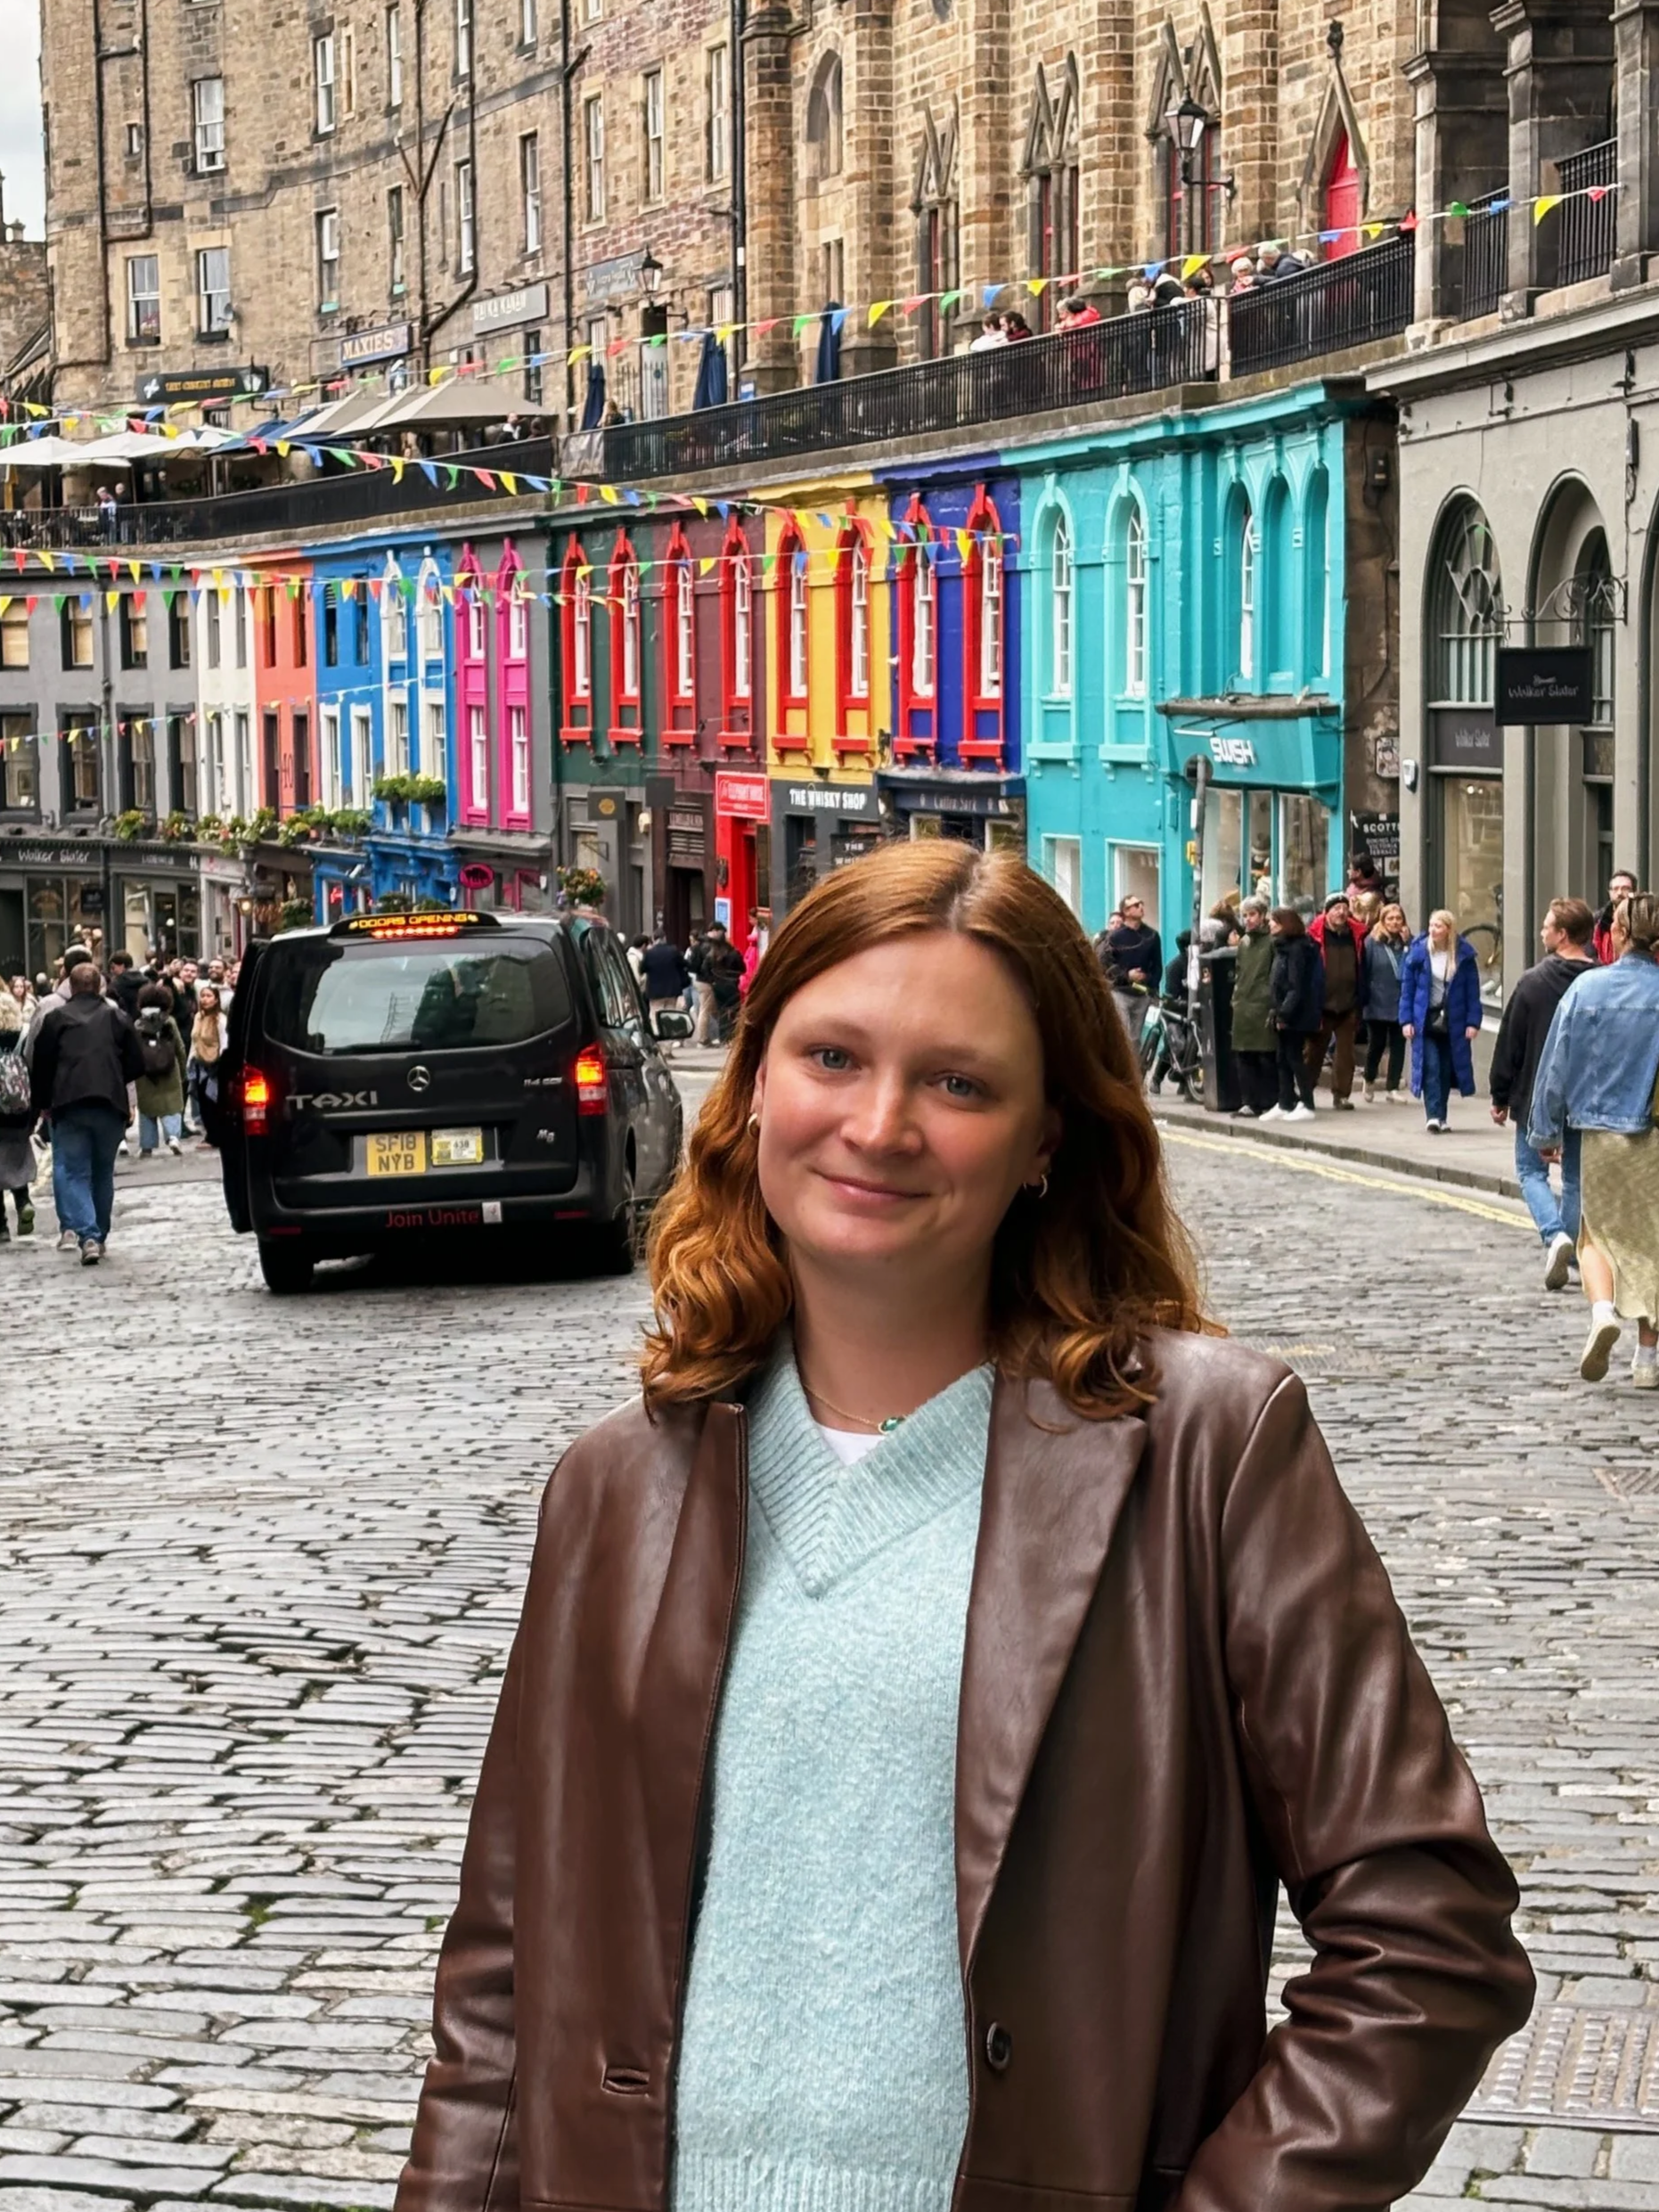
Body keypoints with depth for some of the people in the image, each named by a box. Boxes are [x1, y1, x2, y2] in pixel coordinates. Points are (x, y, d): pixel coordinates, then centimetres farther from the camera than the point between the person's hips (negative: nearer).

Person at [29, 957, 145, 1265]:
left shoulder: (56, 1019, 3)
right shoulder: (116, 1018, 9)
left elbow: (41, 1066, 2)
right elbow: (136, 1065, 7)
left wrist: (42, 1103, 15)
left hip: (69, 1104, -2)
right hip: (110, 1105, 2)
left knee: (72, 1171, -2)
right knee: (102, 1173, 16)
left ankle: (85, 1233, -22)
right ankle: (98, 1236, 23)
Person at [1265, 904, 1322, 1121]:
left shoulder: (1297, 949, -14)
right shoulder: (1283, 947, 15)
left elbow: (1296, 987, -20)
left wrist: (1284, 1013, -23)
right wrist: (1277, 1012, 11)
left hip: (1294, 1017, -10)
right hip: (1283, 1016, 10)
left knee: (1295, 1059, -6)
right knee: (1283, 1060, 11)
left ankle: (1306, 1106, -1)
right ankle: (1285, 1105, 15)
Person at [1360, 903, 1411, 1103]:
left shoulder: (1408, 942, 4)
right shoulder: (1372, 942, -4)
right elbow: (1363, 972, -4)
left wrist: (1408, 945, -13)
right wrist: (1363, 1000, -7)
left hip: (1401, 1002, 2)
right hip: (1378, 1003, -2)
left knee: (1398, 1046, 3)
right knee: (1376, 1045, 9)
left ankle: (1392, 1088, 9)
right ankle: (1370, 1081, 32)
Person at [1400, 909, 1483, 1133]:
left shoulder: (1464, 955, -2)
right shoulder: (1418, 952, -4)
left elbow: (1472, 991, 0)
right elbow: (1407, 987, -1)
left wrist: (1473, 1022, -6)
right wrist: (1406, 1020, -6)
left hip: (1452, 1022, 1)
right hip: (1426, 1020, -1)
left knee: (1446, 1070, 7)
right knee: (1431, 1068, -11)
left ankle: (1440, 1117, 17)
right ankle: (1434, 1116, -15)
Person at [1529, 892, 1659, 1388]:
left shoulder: (1587, 987, -5)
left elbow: (1556, 1063, 1)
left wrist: (1546, 1131, 12)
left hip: (1601, 1136, 0)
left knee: (1599, 1231, 15)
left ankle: (1603, 1309, -13)